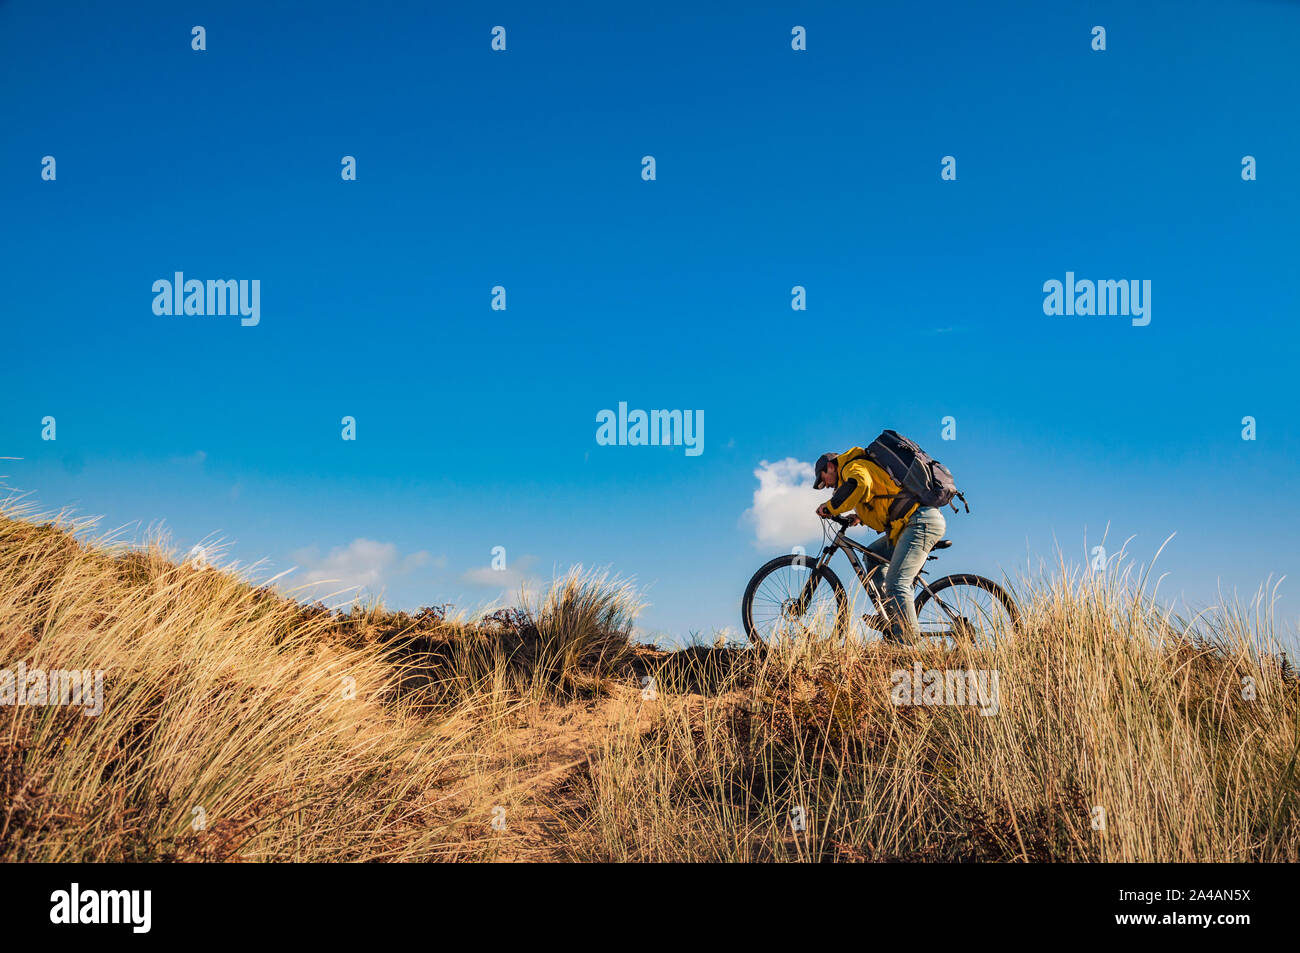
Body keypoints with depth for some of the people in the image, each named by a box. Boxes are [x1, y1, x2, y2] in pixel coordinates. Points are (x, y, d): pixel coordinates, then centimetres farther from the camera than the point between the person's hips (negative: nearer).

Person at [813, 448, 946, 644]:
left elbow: (860, 484, -25)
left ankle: (908, 641, -21)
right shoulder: (867, 467, 31)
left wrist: (830, 507, -13)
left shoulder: (853, 466, 0)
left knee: (896, 584, -16)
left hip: (921, 521, -11)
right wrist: (861, 517, 24)